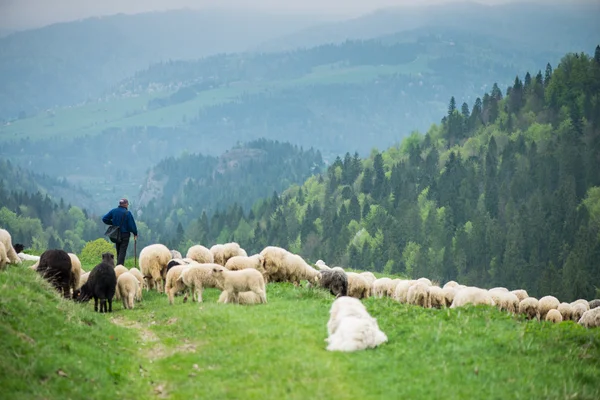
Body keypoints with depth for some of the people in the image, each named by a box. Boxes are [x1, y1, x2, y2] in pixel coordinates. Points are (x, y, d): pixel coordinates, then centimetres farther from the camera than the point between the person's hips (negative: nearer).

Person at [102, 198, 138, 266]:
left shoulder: (113, 211, 1)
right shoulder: (127, 213, -13)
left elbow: (104, 219, -1)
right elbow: (132, 224, -12)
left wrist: (112, 223, 9)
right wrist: (135, 234, 0)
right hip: (125, 234, -5)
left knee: (118, 251, 15)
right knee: (122, 251, -3)